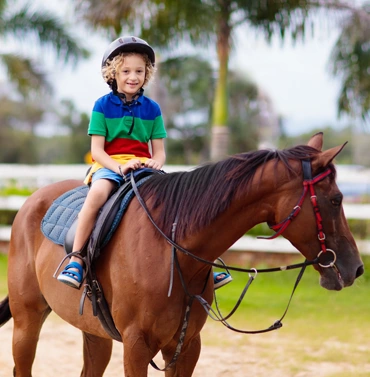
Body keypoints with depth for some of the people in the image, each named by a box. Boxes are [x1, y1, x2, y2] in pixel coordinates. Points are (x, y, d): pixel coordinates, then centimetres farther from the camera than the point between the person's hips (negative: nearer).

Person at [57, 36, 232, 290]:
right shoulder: (103, 106, 1)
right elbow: (97, 150, -5)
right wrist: (119, 167, -23)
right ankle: (75, 260, -31)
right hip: (109, 165, -3)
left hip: (144, 166, 3)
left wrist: (156, 163, -15)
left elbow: (160, 152, 10)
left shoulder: (152, 109, 10)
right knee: (98, 192, -36)